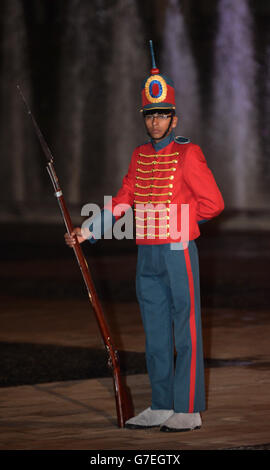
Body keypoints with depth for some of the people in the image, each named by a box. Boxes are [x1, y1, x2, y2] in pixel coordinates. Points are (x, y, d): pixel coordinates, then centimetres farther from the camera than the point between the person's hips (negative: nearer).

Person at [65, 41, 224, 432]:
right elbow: (121, 203, 13)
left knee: (186, 333, -3)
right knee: (156, 336, 10)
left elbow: (212, 203, -7)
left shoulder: (187, 155, -8)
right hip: (147, 257, 7)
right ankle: (162, 408, 18)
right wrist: (87, 232, 4)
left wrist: (175, 221, 2)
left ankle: (189, 410, 0)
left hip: (178, 253, -7)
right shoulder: (141, 156, 12)